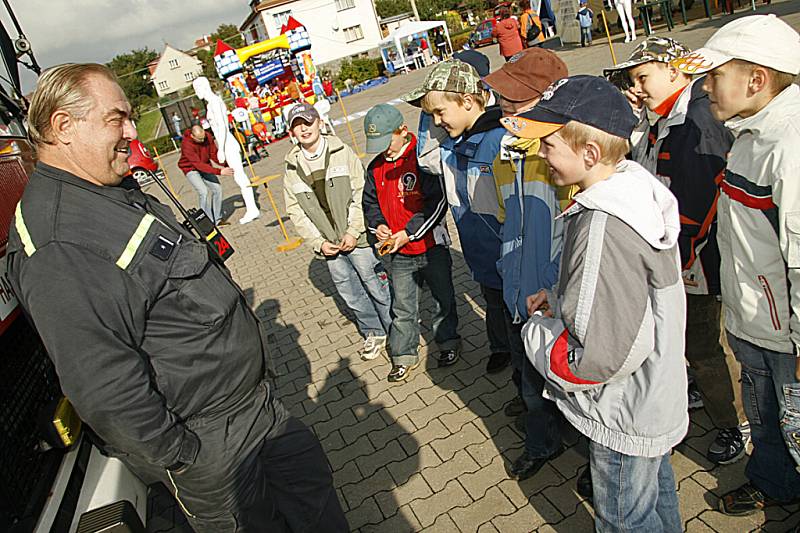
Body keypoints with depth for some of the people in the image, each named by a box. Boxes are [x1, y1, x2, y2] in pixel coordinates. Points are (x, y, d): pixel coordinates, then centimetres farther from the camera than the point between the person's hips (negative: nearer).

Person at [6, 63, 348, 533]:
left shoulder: (115, 197, 6)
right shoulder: (59, 247, -28)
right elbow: (104, 388, -29)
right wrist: (178, 454, -19)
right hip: (207, 445, -8)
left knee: (311, 478, 22)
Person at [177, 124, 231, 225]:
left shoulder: (208, 137, -15)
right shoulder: (187, 145, -31)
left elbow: (214, 154, -9)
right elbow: (198, 164, -36)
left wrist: (225, 166, -25)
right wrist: (219, 172, -41)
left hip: (205, 165, 6)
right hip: (191, 169, -6)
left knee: (217, 188, -4)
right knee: (203, 192, -22)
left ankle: (217, 219, 7)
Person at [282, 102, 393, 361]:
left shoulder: (342, 152, -5)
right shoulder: (291, 168, 5)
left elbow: (361, 194, -8)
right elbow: (295, 211, 5)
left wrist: (354, 232, -14)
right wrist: (318, 242, -4)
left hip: (357, 239, -3)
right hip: (329, 245, 4)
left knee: (378, 288, 6)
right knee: (351, 295, 15)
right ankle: (373, 333, 35)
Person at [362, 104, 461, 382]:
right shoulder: (375, 167, 4)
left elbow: (438, 201, -18)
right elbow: (370, 201, 16)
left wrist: (409, 232, -19)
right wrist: (378, 225, -4)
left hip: (431, 246, -4)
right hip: (398, 254, 4)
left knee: (443, 299, 15)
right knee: (402, 307, 12)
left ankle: (448, 341, 37)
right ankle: (404, 356, 27)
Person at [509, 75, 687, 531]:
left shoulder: (602, 228, -35)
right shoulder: (636, 183, -5)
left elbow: (600, 356, -34)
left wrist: (538, 333, -17)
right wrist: (561, 297, -1)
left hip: (627, 417, -9)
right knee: (656, 485, 32)